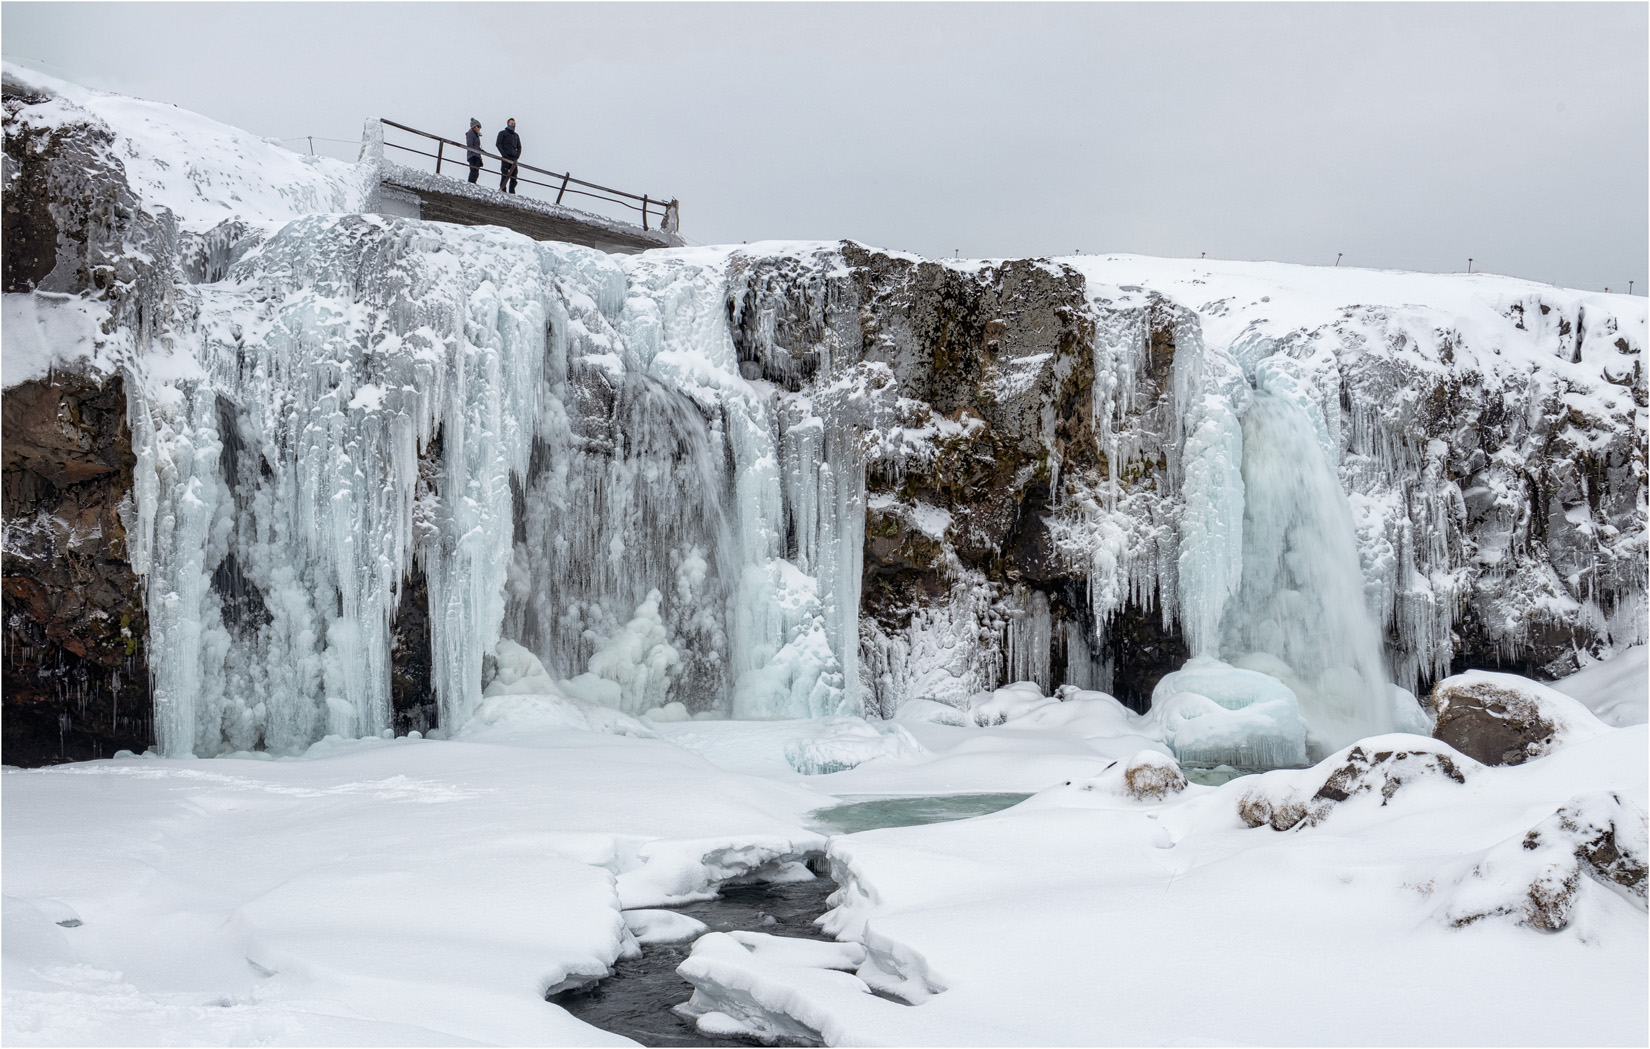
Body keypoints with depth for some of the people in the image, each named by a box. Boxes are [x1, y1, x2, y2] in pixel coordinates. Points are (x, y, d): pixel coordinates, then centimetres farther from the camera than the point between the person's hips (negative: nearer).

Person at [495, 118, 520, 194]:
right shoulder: (503, 133, 9)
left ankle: (512, 192, -2)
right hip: (506, 157, -5)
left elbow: (519, 147, 25)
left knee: (514, 176, -2)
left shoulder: (516, 135, 24)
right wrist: (503, 154, -13)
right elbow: (498, 144, 0)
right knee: (505, 175, -11)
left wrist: (517, 155, 5)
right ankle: (502, 190, -12)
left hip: (514, 158, 5)